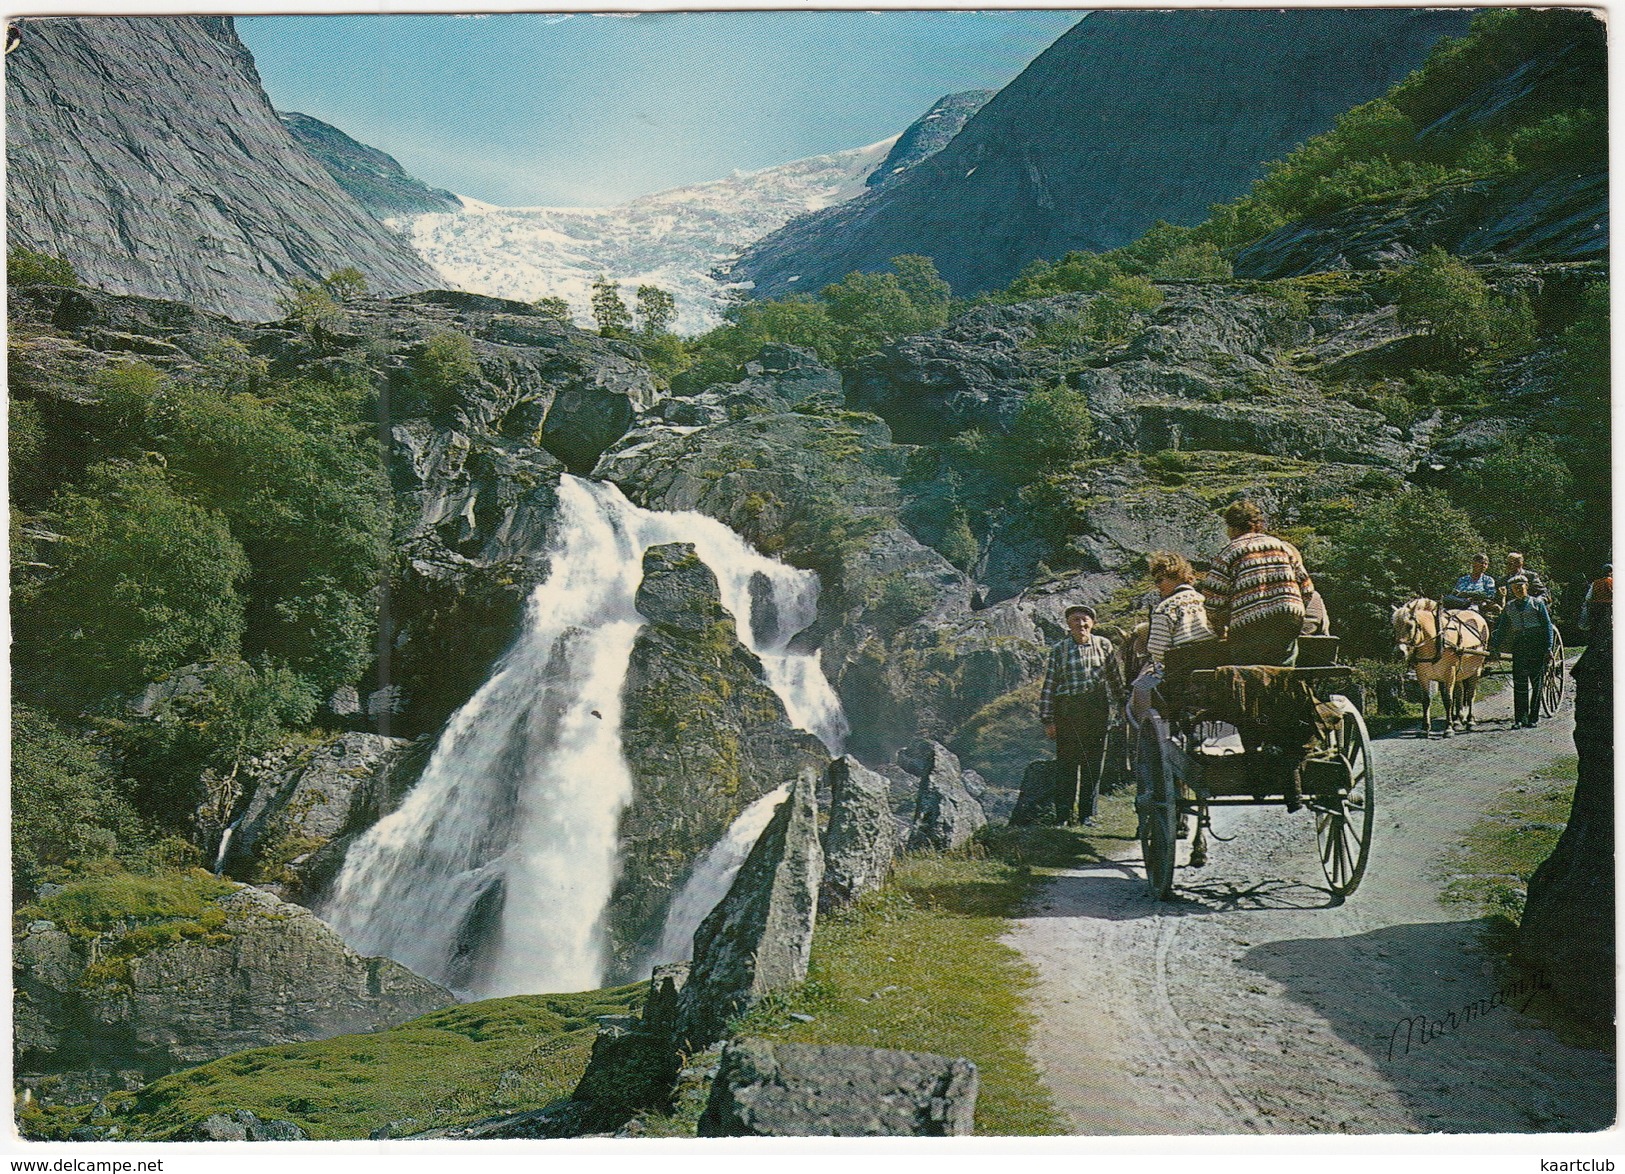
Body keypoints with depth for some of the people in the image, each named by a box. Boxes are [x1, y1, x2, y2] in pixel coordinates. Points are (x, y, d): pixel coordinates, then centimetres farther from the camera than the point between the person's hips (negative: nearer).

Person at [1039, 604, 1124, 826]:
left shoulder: (1104, 645, 8)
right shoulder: (1059, 649, 1)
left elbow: (1116, 677, 17)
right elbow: (1049, 684, 0)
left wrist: (1122, 705, 18)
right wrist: (1047, 719, -3)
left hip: (1098, 709, 2)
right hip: (1067, 710, -2)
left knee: (1093, 763, 5)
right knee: (1066, 762, 0)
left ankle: (1087, 813, 13)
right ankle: (1065, 811, 8)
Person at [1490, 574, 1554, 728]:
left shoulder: (1537, 603, 3)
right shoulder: (1509, 607, 13)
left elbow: (1547, 626, 0)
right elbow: (1502, 629, 14)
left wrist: (1548, 647, -9)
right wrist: (1495, 647, 3)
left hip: (1537, 646, -2)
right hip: (1518, 646, 2)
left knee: (1536, 682, 1)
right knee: (1519, 683, -2)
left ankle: (1533, 717, 8)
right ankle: (1520, 718, 1)